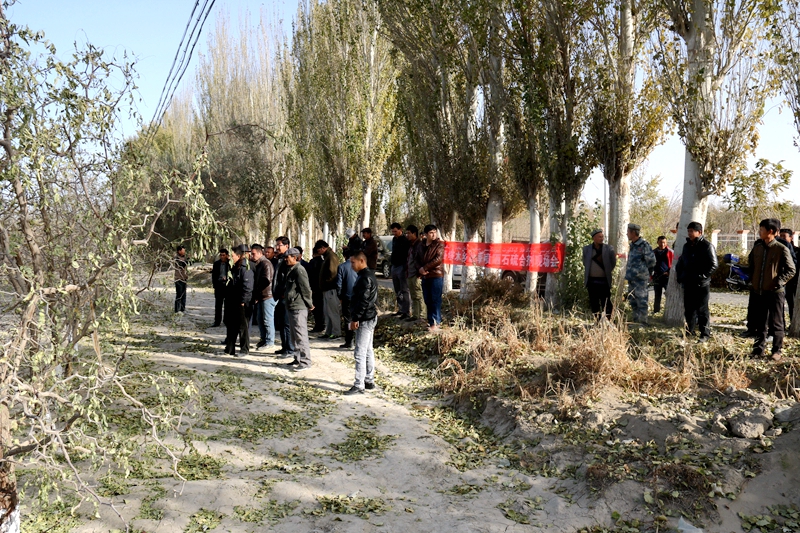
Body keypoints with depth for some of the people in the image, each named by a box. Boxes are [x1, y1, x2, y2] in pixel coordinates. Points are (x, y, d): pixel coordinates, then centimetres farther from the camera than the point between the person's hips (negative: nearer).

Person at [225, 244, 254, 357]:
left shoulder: (245, 269, -16)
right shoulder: (235, 268, 13)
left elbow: (247, 287, -20)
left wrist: (243, 301, -20)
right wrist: (228, 298, 17)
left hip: (242, 303, -9)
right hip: (233, 302, 9)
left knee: (243, 326, 1)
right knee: (231, 326, 13)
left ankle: (244, 350, 10)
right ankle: (230, 349, 22)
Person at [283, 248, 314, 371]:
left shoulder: (299, 270, -16)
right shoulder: (290, 269, 16)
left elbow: (306, 289, -17)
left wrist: (309, 304, -11)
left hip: (299, 308, -11)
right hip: (292, 307, 11)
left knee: (301, 335, -8)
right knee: (295, 335, 16)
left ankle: (305, 361, -4)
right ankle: (298, 358, 25)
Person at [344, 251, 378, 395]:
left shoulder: (365, 278, -17)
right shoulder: (369, 275, 15)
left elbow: (363, 301, -23)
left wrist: (355, 318, -19)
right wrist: (356, 317, 21)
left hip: (365, 320, -11)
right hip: (370, 318, 11)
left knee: (360, 354, -8)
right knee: (368, 351, 16)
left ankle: (359, 386, -5)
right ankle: (369, 381, 25)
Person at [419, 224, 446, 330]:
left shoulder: (439, 244, -3)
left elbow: (438, 259, -14)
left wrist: (425, 268, -13)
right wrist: (420, 269, -2)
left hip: (436, 275, -6)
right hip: (425, 276, 6)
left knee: (435, 300, -7)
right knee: (427, 301, 9)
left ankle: (436, 323, -5)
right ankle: (430, 321, 16)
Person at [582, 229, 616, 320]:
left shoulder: (609, 248, 0)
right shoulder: (586, 249, 4)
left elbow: (613, 262, 5)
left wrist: (607, 272, 6)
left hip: (604, 281, -2)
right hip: (592, 281, 2)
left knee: (606, 304, -1)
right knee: (594, 304, 7)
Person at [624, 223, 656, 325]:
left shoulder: (644, 245, -11)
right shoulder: (632, 245, 14)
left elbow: (651, 261, -9)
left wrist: (642, 270, 0)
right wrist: (629, 272, 12)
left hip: (640, 279, -9)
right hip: (631, 278, 9)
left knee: (641, 301, -3)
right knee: (632, 301, 14)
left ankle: (643, 322, 2)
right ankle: (636, 320, 24)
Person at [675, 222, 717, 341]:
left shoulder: (707, 246, -8)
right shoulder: (687, 246, 14)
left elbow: (713, 265, -13)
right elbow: (681, 262, 23)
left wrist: (702, 276, -18)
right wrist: (680, 276, 10)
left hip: (702, 284, -7)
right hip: (688, 283, 7)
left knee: (702, 310, -1)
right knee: (688, 309, 12)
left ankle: (705, 334, 7)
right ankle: (689, 331, 23)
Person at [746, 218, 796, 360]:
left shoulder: (781, 249, -9)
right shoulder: (757, 247, 8)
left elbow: (791, 270, -4)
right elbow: (750, 265, 22)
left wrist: (780, 282, -13)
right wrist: (752, 280, 12)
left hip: (775, 292, -5)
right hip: (758, 292, 5)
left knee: (776, 324, 5)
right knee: (759, 323, 12)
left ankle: (777, 350, 14)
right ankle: (759, 348, 21)